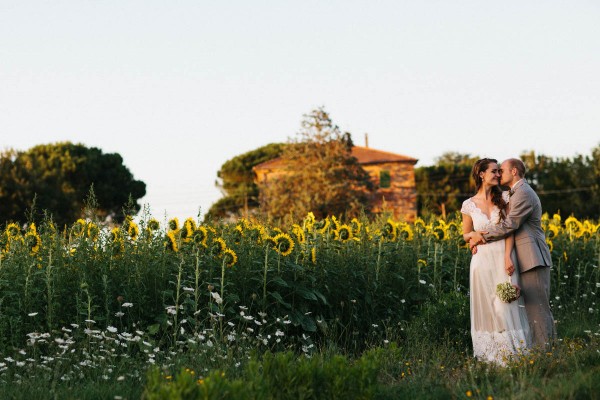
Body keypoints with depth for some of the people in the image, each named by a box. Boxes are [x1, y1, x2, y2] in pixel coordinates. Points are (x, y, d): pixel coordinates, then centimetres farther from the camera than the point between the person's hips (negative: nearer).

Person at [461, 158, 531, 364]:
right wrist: (475, 235, -8)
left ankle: (513, 352, 5)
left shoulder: (504, 198, 3)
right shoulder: (470, 204, 3)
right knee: (486, 307, 4)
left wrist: (508, 257, -14)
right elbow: (466, 235, 15)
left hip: (503, 256, 0)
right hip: (482, 259, 0)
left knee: (507, 305, -3)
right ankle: (490, 355, 12)